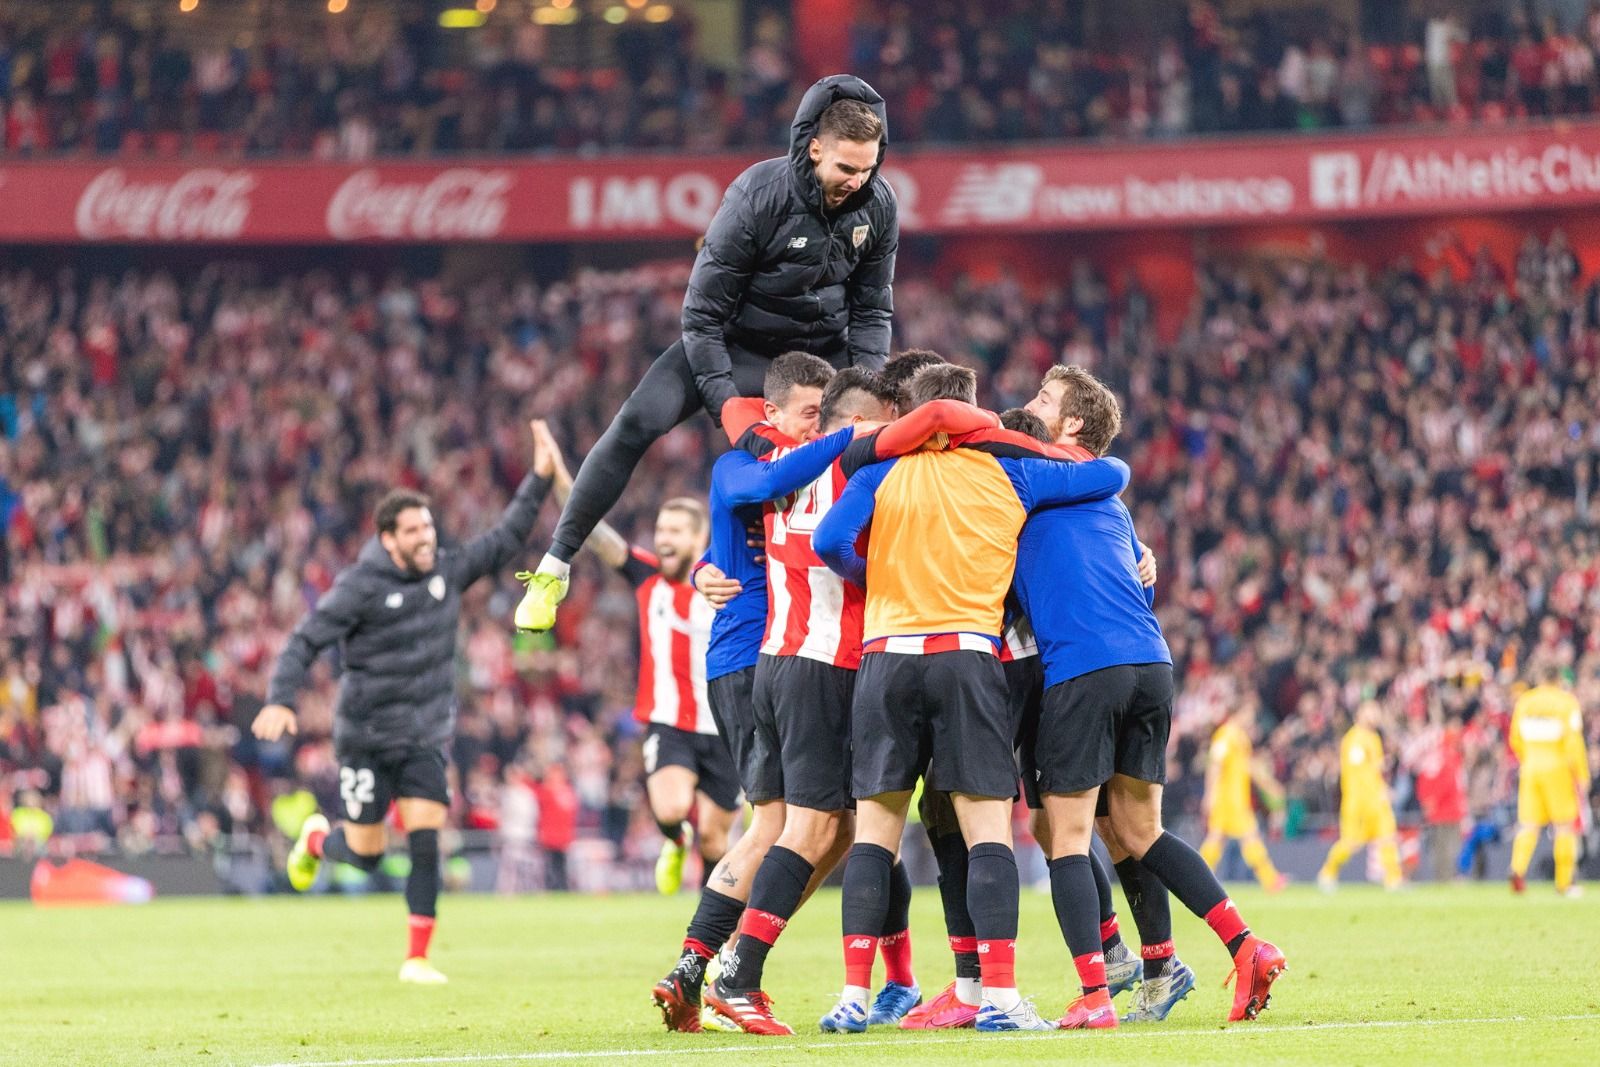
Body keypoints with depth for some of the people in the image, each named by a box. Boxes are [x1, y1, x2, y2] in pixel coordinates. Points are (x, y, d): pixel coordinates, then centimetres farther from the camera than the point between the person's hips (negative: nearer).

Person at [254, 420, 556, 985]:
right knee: (365, 854, 5)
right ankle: (317, 838, 42)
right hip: (366, 736, -4)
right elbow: (305, 641, -15)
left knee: (426, 843, -10)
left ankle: (417, 958, -5)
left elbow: (504, 541, 12)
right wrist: (280, 700, -29)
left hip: (425, 737, 4)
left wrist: (539, 480, 4)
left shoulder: (446, 569, 1)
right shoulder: (360, 588, -15)